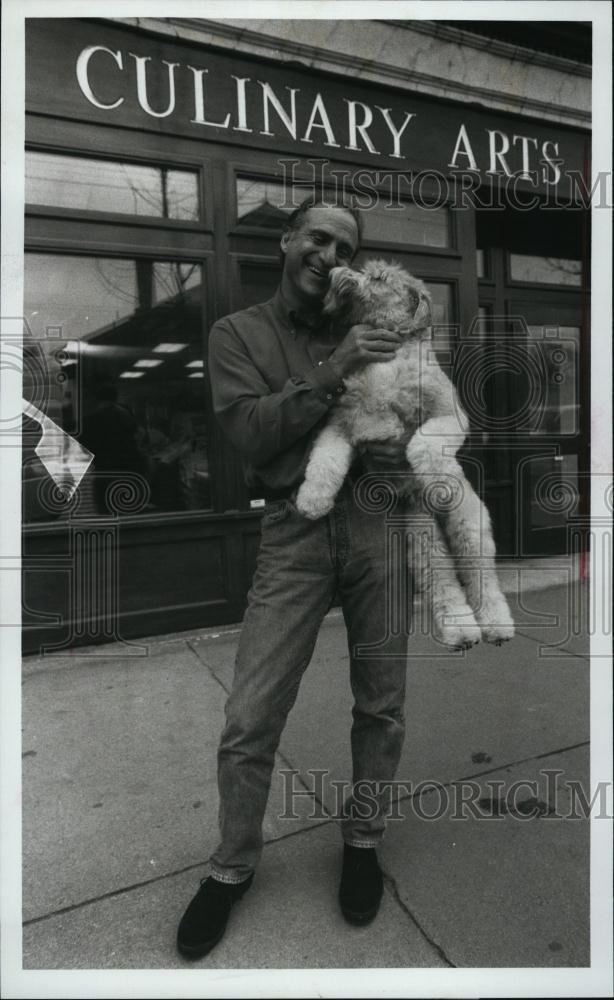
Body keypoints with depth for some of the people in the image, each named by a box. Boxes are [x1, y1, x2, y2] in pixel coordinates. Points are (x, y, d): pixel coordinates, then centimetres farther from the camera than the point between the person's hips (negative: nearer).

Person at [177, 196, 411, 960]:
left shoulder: (369, 332, 15)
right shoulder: (238, 334, 8)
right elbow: (251, 434, -7)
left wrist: (408, 448, -8)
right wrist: (332, 373, -16)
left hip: (377, 522, 3)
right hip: (294, 533, -2)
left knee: (382, 704, 11)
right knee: (249, 719, 1)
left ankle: (362, 840, 37)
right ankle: (232, 867, 27)